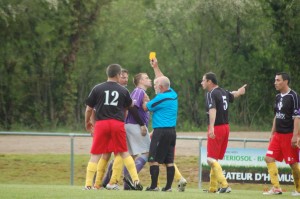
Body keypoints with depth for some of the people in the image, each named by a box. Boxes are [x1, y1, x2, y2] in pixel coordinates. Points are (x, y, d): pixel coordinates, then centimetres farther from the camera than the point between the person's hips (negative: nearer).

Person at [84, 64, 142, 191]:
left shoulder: (97, 89, 3)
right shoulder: (123, 91, 6)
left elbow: (89, 109, 6)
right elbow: (129, 106, 25)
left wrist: (87, 122, 24)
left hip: (101, 123, -1)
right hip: (118, 124, 1)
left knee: (95, 155, 2)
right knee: (124, 152, 12)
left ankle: (88, 184, -3)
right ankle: (136, 180, 7)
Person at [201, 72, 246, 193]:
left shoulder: (211, 94, -13)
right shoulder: (224, 92, 12)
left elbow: (212, 110, -30)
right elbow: (233, 95, 36)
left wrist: (211, 127, -42)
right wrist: (240, 91, 60)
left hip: (216, 128, -9)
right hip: (225, 127, 9)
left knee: (211, 159, -11)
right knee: (215, 159, 17)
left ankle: (224, 185, -21)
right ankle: (213, 188, 21)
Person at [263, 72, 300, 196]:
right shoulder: (278, 97, 13)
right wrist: (272, 133, 20)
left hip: (289, 135, -8)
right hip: (278, 135, 8)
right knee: (269, 158, -2)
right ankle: (276, 188, 0)